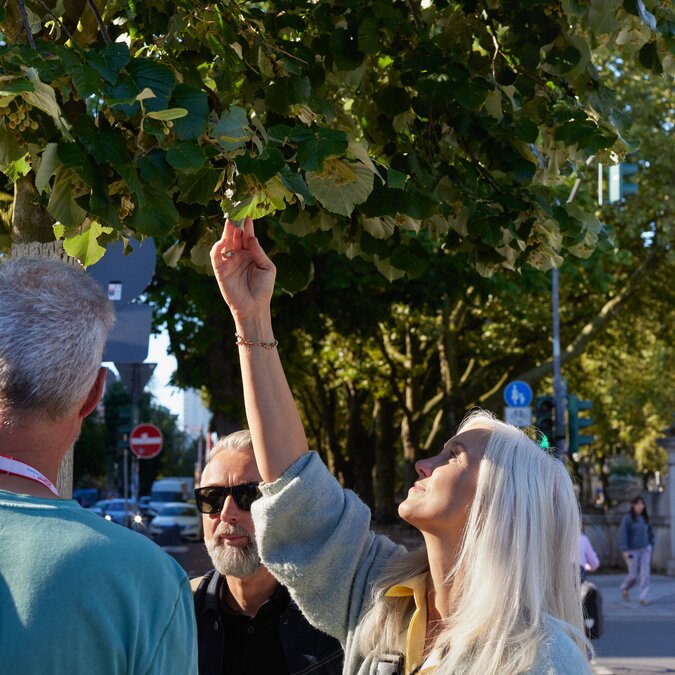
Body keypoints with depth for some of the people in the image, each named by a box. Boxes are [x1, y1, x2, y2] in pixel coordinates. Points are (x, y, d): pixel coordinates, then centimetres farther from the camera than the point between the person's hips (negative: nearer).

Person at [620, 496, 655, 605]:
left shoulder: (645, 518, 7)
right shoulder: (627, 519, -8)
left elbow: (650, 533, 17)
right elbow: (623, 535, -12)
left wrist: (651, 546, 12)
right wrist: (625, 551, -18)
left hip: (645, 549, 4)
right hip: (632, 551, -4)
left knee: (645, 574, -4)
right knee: (633, 576, 1)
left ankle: (644, 597, -2)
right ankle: (624, 588, 31)